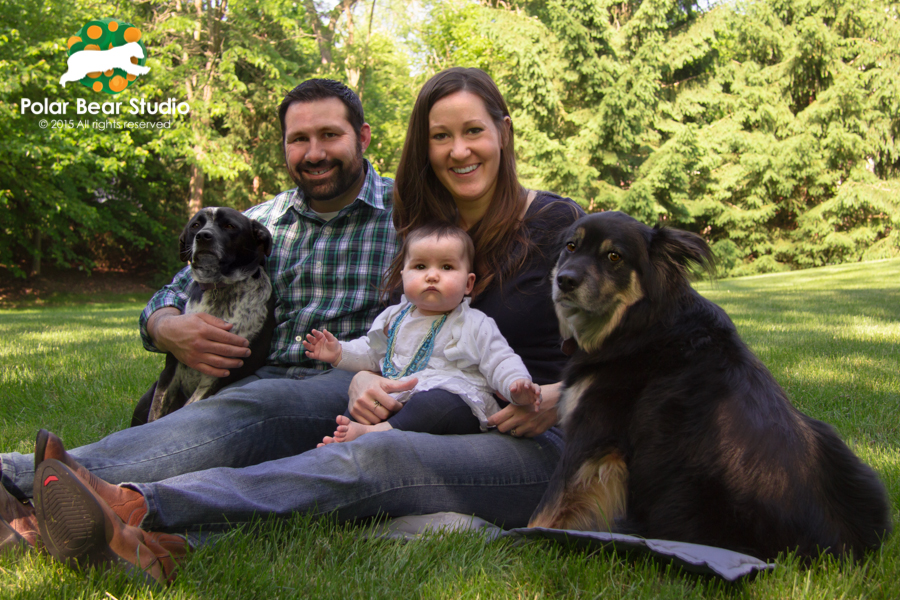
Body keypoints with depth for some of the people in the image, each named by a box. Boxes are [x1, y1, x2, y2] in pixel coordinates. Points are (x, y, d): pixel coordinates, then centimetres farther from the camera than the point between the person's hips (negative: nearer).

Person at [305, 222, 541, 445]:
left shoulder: (476, 326, 4)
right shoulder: (395, 318, 19)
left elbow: (500, 363, 1)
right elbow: (373, 353, 32)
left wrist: (517, 388, -19)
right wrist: (340, 353, 17)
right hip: (394, 403, 6)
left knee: (440, 404, -39)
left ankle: (372, 432, -41)